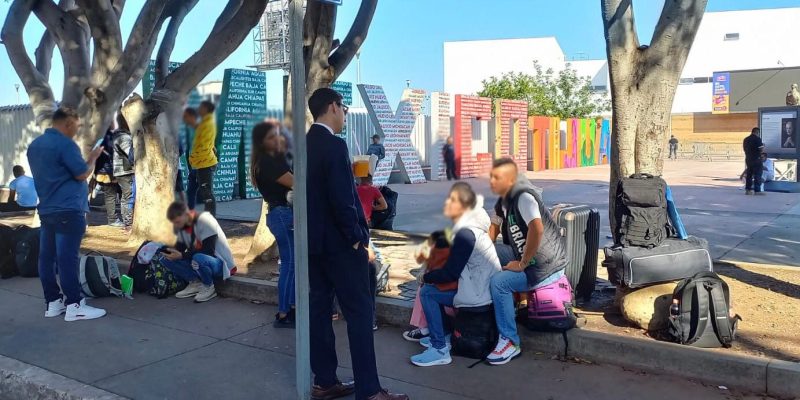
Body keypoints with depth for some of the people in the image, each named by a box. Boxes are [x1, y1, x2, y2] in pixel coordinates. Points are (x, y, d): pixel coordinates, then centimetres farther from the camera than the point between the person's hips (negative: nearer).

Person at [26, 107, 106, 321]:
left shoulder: (34, 145, 15)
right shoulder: (65, 144, -14)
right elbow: (82, 174, -12)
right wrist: (93, 157, 4)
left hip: (46, 209, 9)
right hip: (68, 210, -9)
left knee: (47, 256, 9)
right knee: (67, 257, -8)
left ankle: (53, 302, 15)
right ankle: (74, 306, -5)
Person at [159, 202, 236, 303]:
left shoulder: (205, 221, -22)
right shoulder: (181, 225, -1)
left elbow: (208, 250, -27)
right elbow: (180, 245, 9)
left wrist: (182, 255, -28)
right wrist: (171, 251, -14)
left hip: (221, 264, -7)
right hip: (202, 259, 7)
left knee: (198, 258, -40)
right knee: (166, 259, -8)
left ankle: (209, 287, -11)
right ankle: (196, 283, 1)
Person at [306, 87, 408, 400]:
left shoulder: (303, 146, 10)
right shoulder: (334, 146, -17)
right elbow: (342, 199, -23)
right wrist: (359, 238, -13)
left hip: (313, 241, 9)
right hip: (339, 243, -9)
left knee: (320, 308, 11)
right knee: (359, 312, -3)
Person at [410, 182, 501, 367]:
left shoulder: (465, 233, -22)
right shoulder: (468, 225, 7)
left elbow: (451, 273, -18)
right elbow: (455, 263, 17)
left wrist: (426, 277, -2)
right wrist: (431, 275, 6)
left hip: (478, 294, -9)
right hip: (480, 285, 9)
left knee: (427, 292, -7)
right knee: (434, 284, 17)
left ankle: (440, 350, -5)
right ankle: (443, 335, 25)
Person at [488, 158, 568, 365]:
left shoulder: (523, 197, -21)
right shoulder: (503, 201, 7)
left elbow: (537, 230, -37)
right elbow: (492, 232, 23)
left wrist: (522, 264, -26)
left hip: (547, 266, -9)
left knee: (499, 282, -23)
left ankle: (510, 342, -10)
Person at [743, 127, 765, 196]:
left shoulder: (746, 139, 11)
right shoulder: (757, 139, -11)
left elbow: (744, 148, 19)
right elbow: (761, 148, -15)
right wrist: (763, 145, 4)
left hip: (748, 159, 7)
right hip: (756, 159, -7)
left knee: (749, 174, 12)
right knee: (757, 175, -4)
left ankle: (748, 189, 13)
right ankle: (757, 190, -5)